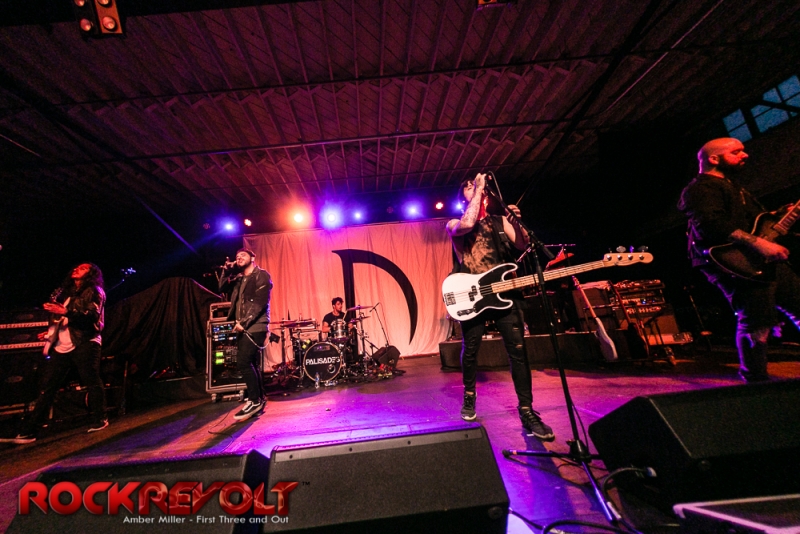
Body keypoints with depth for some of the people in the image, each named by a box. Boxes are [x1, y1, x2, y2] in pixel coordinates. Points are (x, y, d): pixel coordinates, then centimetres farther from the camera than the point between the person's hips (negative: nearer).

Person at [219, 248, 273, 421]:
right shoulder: (239, 279, 20)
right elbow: (222, 289, 20)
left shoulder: (261, 275, -5)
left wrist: (244, 322, -19)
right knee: (251, 364, 10)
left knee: (243, 362, -13)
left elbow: (260, 302, -15)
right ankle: (259, 401, 19)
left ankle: (255, 400, -1)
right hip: (245, 326, 8)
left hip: (255, 326, -8)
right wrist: (227, 271, 9)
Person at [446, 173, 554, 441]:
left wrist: (516, 223, -12)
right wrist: (477, 189, -12)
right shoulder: (454, 224, 5)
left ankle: (527, 412, 10)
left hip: (503, 292, 2)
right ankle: (469, 397, 33)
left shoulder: (500, 221, 14)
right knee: (470, 352, 9)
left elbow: (525, 246, 4)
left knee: (518, 351, -2)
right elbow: (468, 224, -21)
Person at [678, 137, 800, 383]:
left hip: (764, 261, 11)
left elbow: (756, 220, 32)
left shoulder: (732, 186, 27)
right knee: (756, 321, -10)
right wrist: (757, 243, -26)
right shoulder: (701, 188, -8)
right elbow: (710, 224, -24)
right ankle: (755, 380, 2)